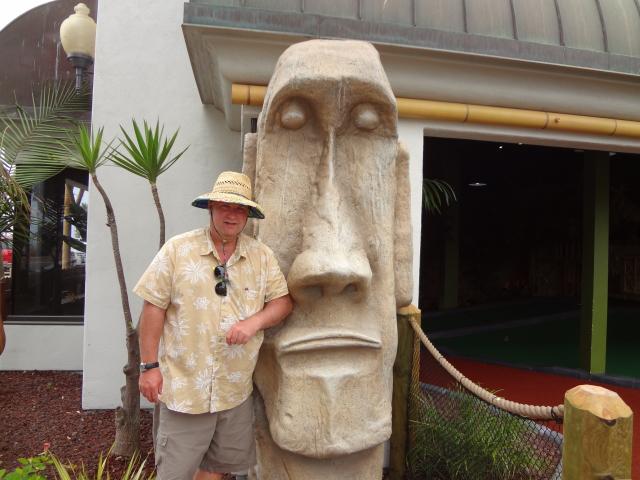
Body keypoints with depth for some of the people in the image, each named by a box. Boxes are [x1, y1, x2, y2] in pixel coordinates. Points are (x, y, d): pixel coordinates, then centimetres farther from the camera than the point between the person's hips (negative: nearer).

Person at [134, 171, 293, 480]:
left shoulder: (262, 255, 1)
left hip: (236, 390, 4)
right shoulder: (177, 250, -8)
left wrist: (254, 322, -16)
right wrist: (149, 366, -8)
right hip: (183, 385, -3)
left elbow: (282, 300, 3)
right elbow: (154, 308, -7)